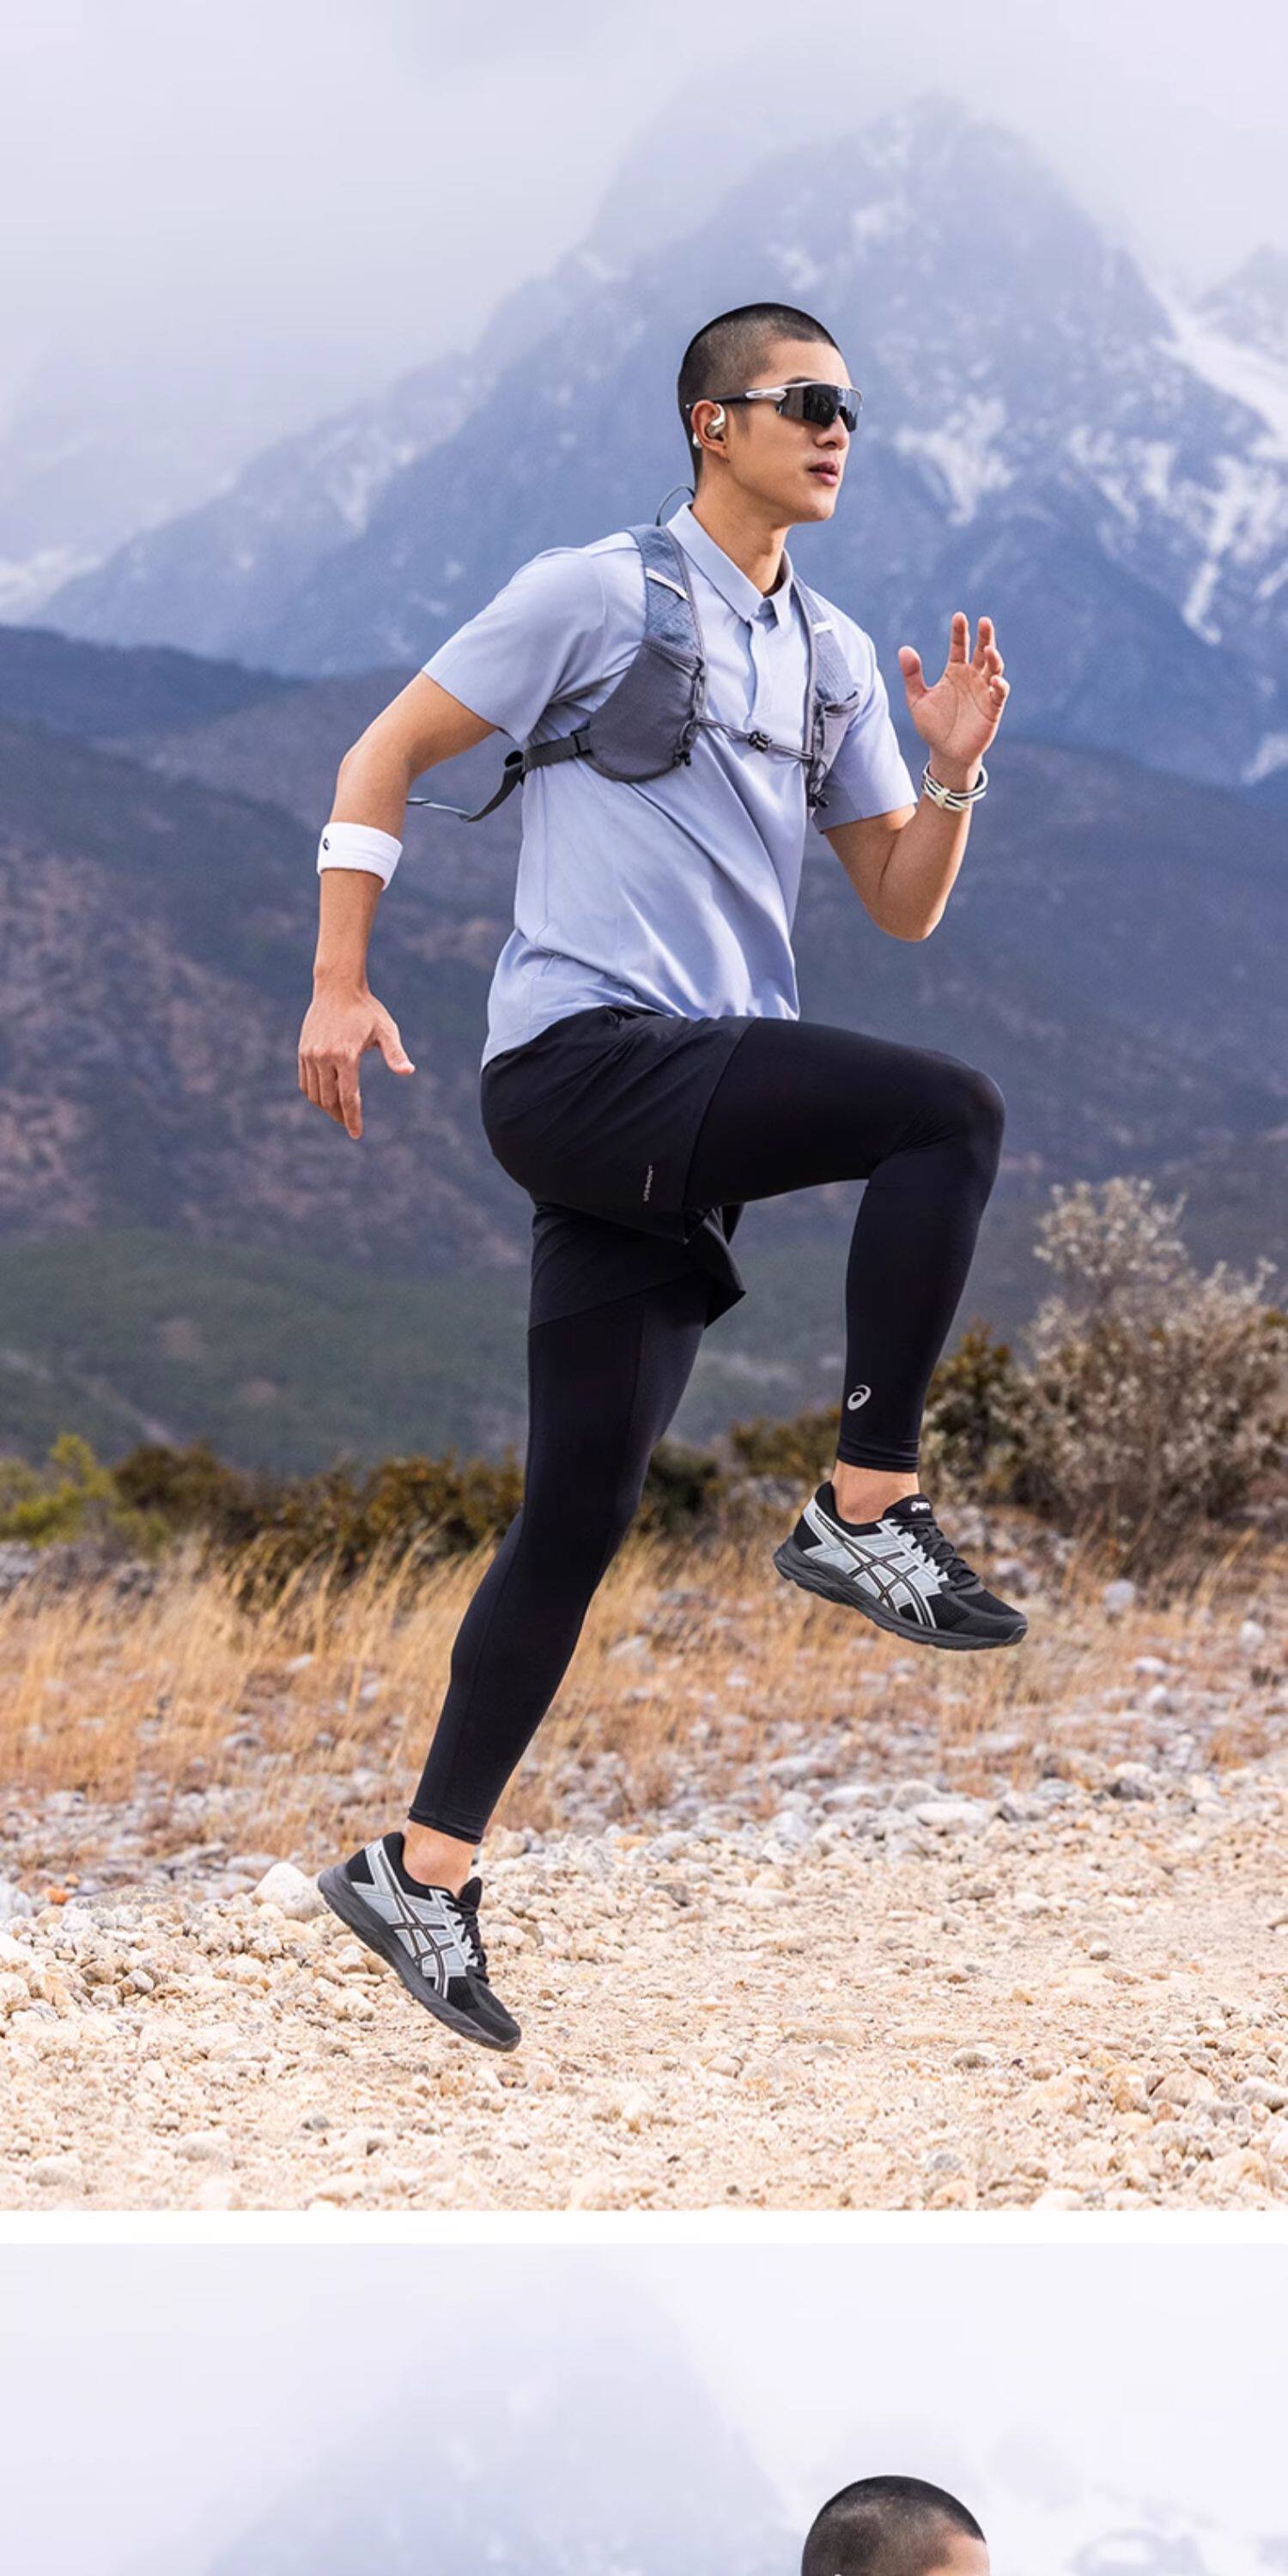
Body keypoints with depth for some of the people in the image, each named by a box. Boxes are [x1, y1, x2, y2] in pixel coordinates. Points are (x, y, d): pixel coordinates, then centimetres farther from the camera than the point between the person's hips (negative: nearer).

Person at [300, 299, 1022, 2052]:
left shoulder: (837, 657, 18)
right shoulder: (596, 593, -1)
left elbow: (903, 908, 21)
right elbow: (386, 756, 1)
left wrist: (952, 778, 1)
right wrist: (340, 983, -7)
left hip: (690, 1121, 7)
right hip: (581, 1053, -7)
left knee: (580, 1509, 5)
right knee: (948, 1111, -23)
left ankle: (422, 1873, 11)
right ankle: (868, 1512, -17)